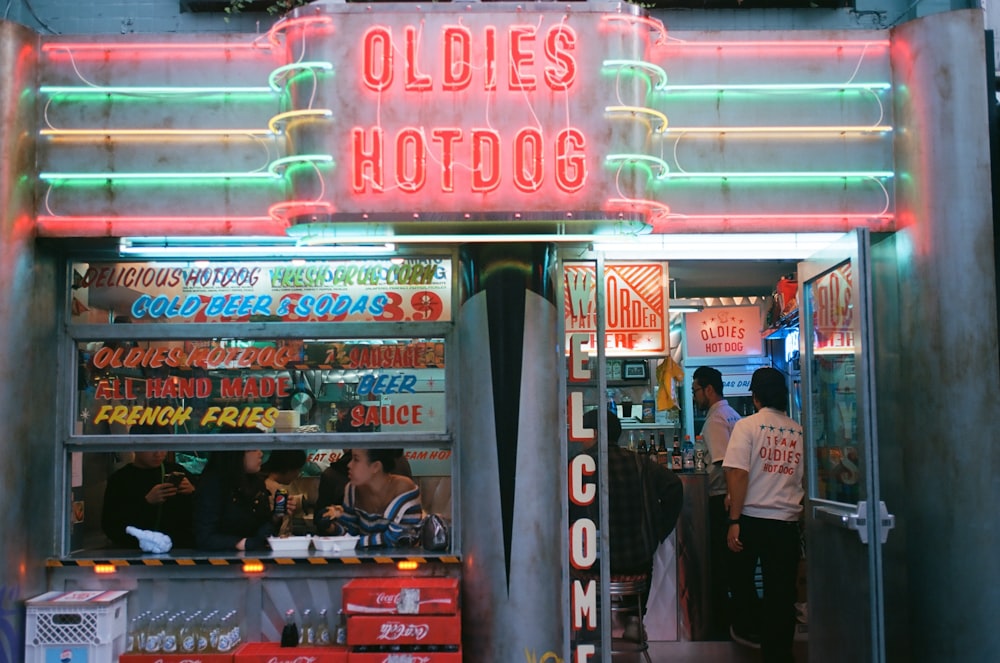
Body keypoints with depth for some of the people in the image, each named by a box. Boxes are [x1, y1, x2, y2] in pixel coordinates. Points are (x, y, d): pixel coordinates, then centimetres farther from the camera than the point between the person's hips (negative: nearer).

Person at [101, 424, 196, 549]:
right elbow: (109, 527, -5)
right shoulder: (119, 479, 4)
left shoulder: (177, 471, 11)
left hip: (182, 547, 2)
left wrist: (192, 493, -7)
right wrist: (147, 502, -15)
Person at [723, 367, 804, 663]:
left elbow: (738, 474, -13)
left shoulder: (747, 425, -5)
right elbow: (806, 480, 8)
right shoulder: (799, 431, 4)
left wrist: (734, 521, -12)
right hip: (787, 522, 2)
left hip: (752, 517, -2)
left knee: (741, 578, 19)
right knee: (781, 594, 7)